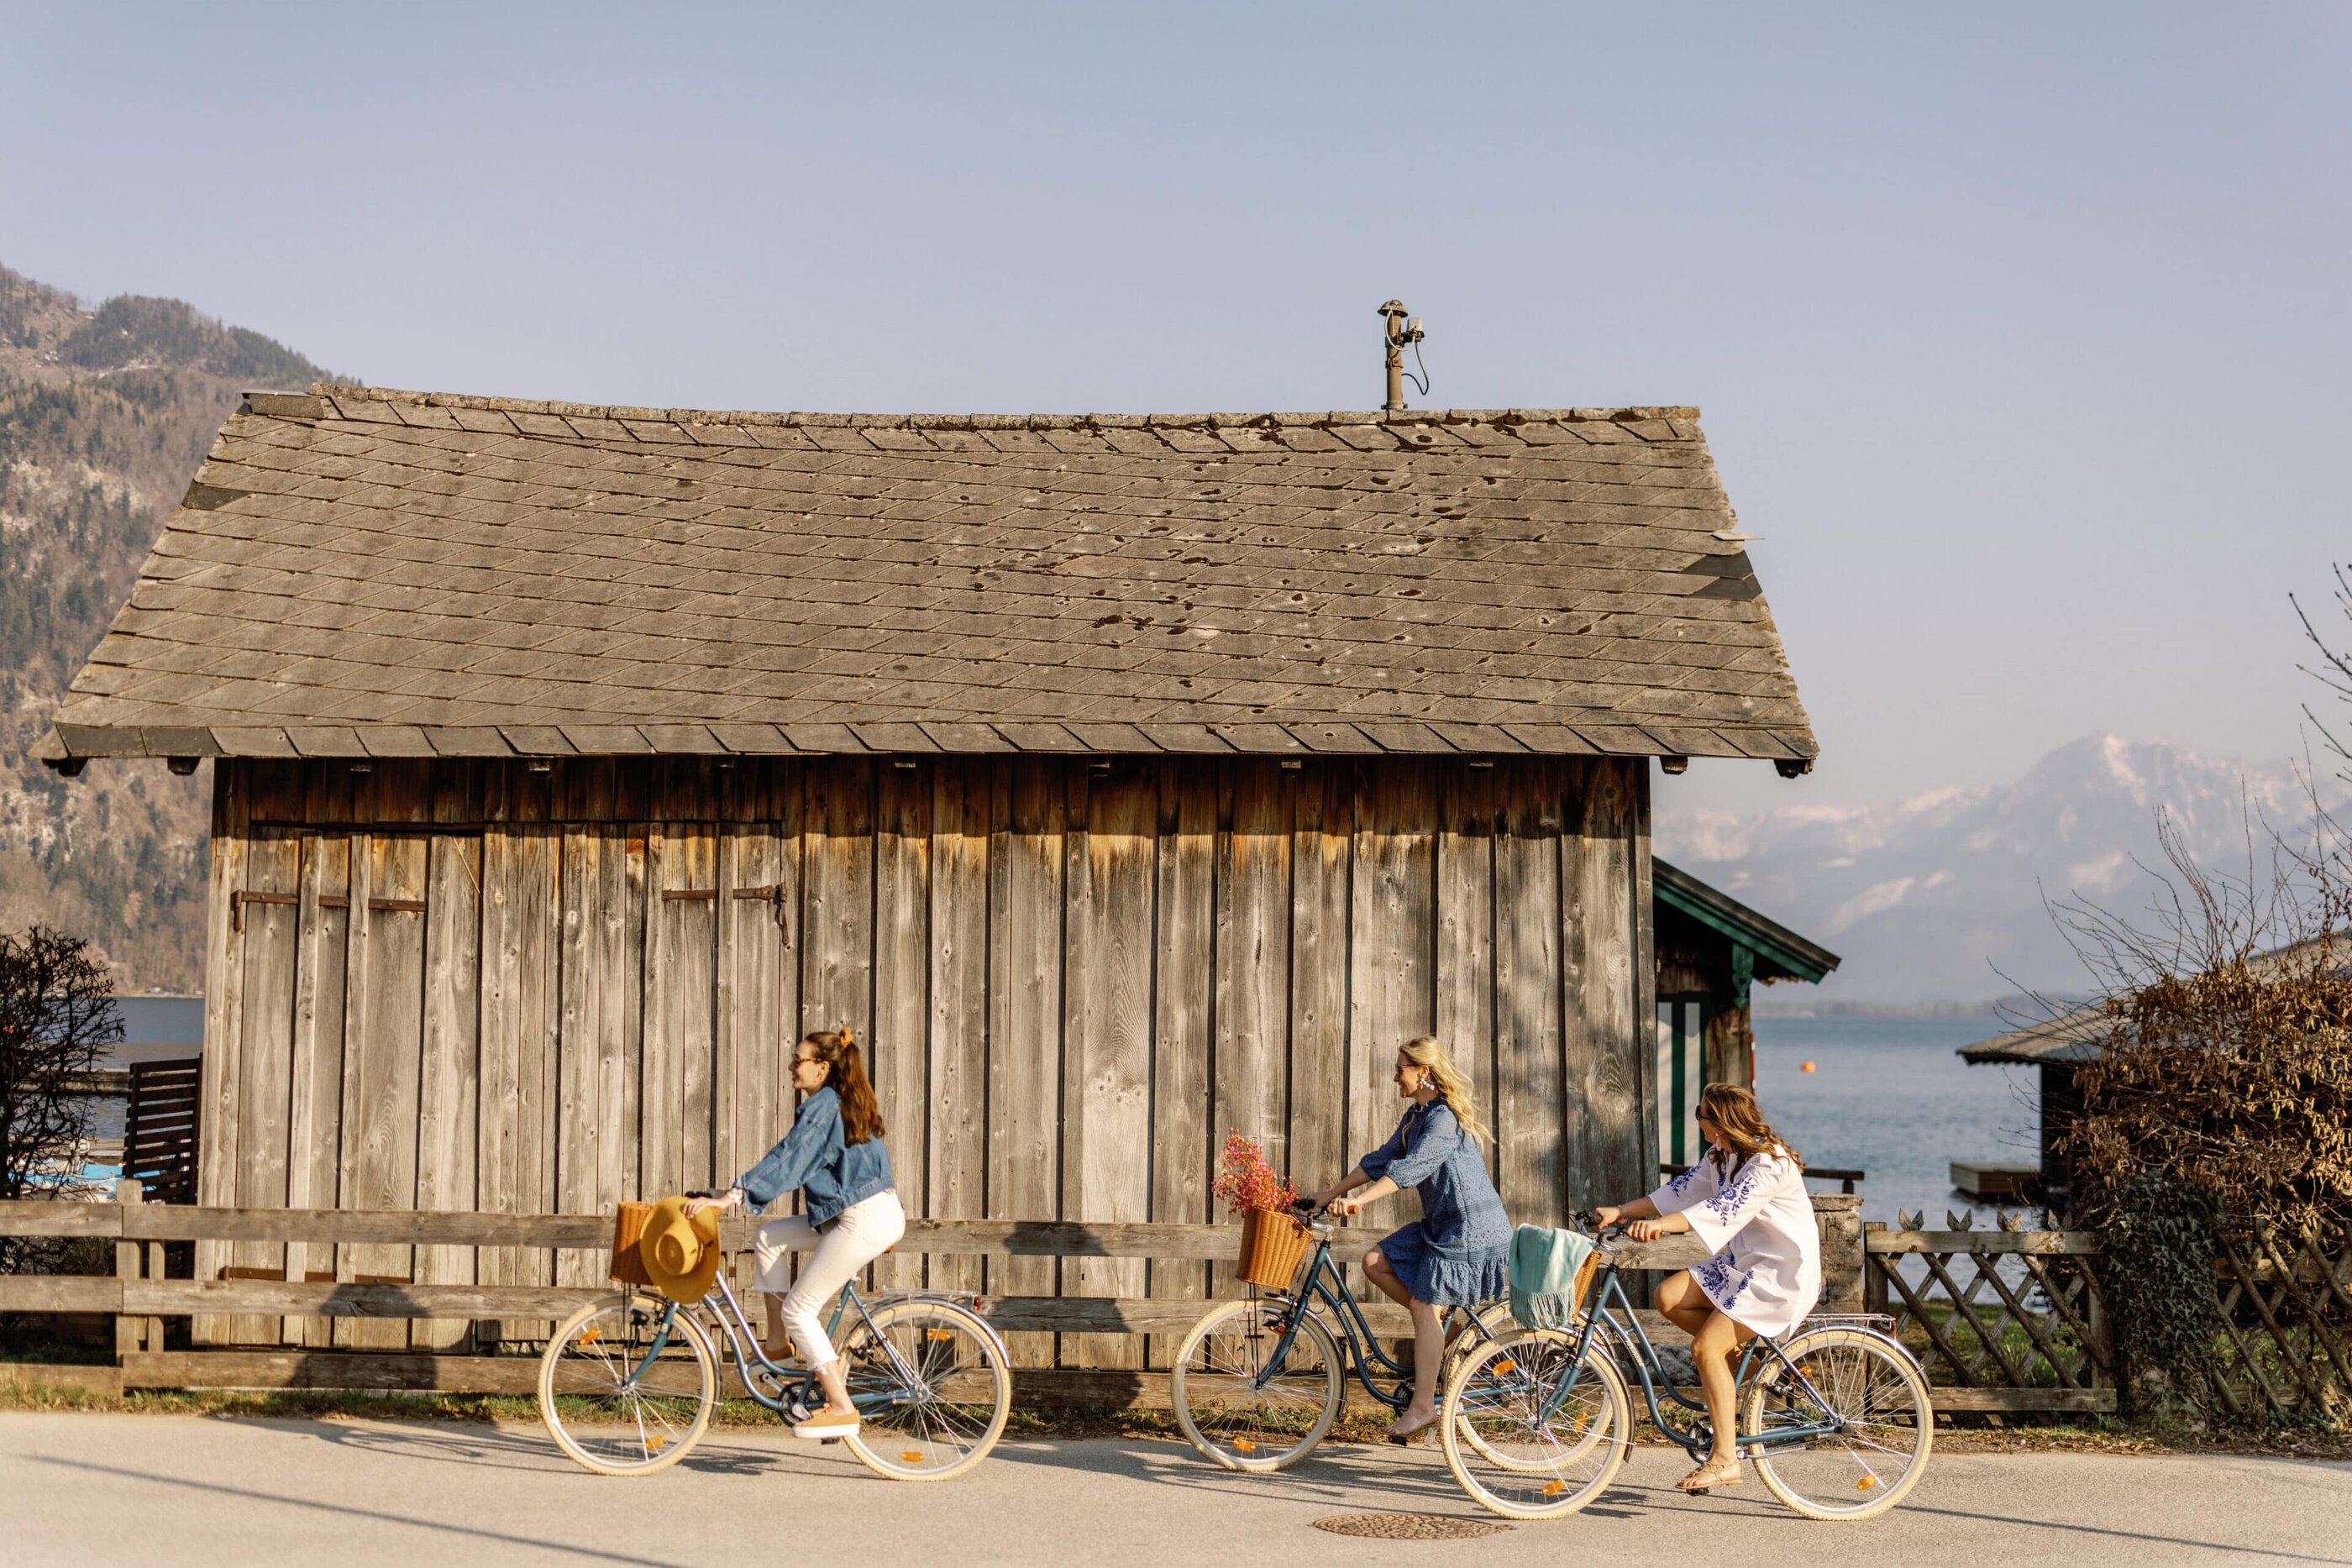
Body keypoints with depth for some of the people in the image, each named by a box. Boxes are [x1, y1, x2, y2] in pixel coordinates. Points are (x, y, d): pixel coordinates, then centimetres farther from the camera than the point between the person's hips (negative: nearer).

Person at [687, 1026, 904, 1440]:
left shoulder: (821, 1106, -13)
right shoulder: (849, 1104, 16)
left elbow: (787, 1158, -21)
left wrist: (728, 1197, -23)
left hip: (862, 1220, -10)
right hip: (882, 1211, 10)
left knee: (798, 1309, -5)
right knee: (770, 1237, 14)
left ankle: (841, 1407, -5)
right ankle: (777, 1342, 14)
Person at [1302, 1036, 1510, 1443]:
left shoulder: (1445, 1119, -19)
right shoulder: (1417, 1115, 12)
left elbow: (1409, 1168, -31)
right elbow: (1382, 1159, 13)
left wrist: (1357, 1200, -38)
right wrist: (1331, 1195, 9)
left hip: (1470, 1227, -10)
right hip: (1441, 1223, 10)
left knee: (1423, 1305, -10)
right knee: (1376, 1261, 2)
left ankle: (1423, 1405, -5)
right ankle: (1444, 1331, 10)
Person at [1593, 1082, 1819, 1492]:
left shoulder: (1769, 1163, -22)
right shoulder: (1721, 1155, 8)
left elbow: (1726, 1207, -35)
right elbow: (1683, 1190, 6)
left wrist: (1660, 1225, -46)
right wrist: (1620, 1212, -4)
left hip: (1783, 1273, -9)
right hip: (1743, 1262, 9)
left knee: (1706, 1348, -19)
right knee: (1669, 1297, -9)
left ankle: (1725, 1459, -13)